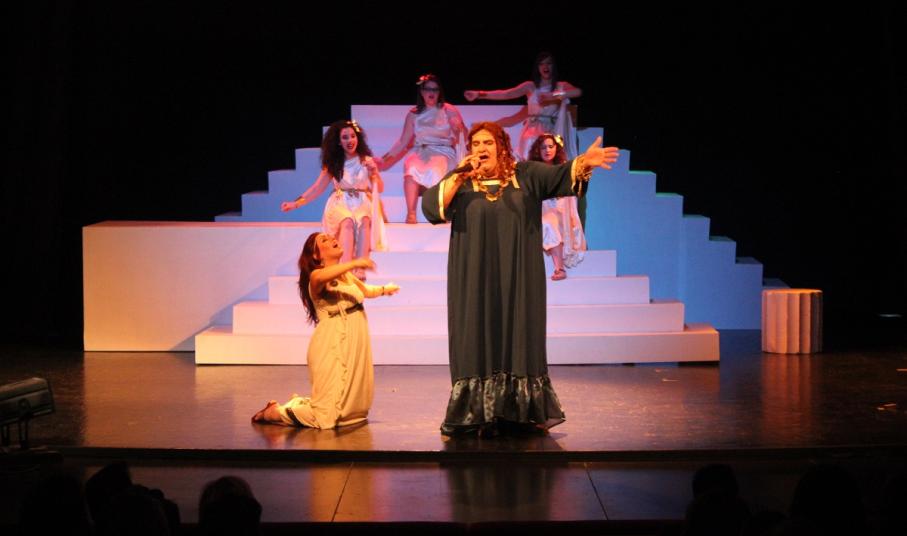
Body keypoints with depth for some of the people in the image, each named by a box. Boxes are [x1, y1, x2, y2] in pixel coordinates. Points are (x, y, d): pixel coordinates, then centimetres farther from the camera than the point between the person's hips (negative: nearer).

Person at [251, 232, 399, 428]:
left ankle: (299, 404, 29)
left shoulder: (346, 275, 14)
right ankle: (274, 412, 6)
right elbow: (321, 277, -38)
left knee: (351, 410, 16)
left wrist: (383, 289, 52)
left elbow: (365, 291, 36)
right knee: (326, 417, -11)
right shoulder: (316, 277, -11)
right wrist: (355, 263, -43)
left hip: (354, 345, 8)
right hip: (333, 346, -8)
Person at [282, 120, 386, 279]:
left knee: (364, 221, -35)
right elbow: (317, 188, 8)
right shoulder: (333, 163, 11)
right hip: (341, 204, 0)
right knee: (348, 222, -35)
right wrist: (296, 203, -3)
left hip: (363, 203, 0)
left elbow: (380, 189, 9)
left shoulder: (366, 161, 10)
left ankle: (360, 269, -48)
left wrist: (374, 172, -10)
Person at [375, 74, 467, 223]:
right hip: (421, 153, 2)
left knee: (435, 170, -39)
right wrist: (384, 160, 7)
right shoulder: (414, 114, 13)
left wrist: (459, 130, -17)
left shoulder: (449, 111, 8)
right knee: (411, 168, -35)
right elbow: (403, 142, 15)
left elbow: (464, 137, 6)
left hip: (444, 153, -1)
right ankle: (411, 214, -44)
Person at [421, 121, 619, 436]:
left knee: (519, 341, 2)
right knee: (479, 342, -3)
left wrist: (585, 162, -26)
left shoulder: (526, 175, 5)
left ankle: (521, 413, 7)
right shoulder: (459, 181, 5)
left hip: (517, 281, 1)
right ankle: (480, 415, 0)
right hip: (475, 281, 0)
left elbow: (564, 175, -6)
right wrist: (460, 176, -17)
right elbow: (430, 206, -9)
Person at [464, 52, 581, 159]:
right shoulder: (530, 86, 6)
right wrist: (479, 94, -13)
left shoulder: (561, 86, 6)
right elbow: (506, 94, -3)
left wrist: (553, 95, -26)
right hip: (533, 133, 0)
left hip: (552, 133, 0)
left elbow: (578, 92, -13)